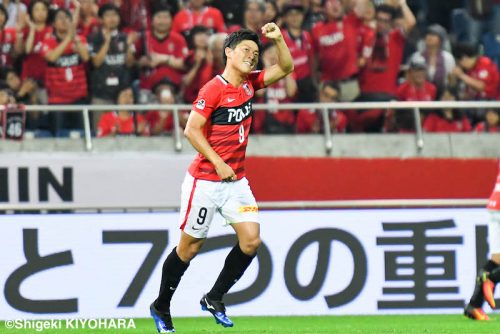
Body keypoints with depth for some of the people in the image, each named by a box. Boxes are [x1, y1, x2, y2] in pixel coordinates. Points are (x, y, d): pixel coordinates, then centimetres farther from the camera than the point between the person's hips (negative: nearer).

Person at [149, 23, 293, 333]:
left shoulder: (250, 83, 6)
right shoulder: (213, 89, -14)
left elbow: (286, 68, 11)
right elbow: (192, 130, -17)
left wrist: (278, 38, -5)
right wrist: (218, 163, -19)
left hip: (236, 180, 6)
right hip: (205, 180, -6)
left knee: (251, 239, -9)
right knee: (190, 246, 3)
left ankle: (214, 298, 8)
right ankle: (161, 307, 21)